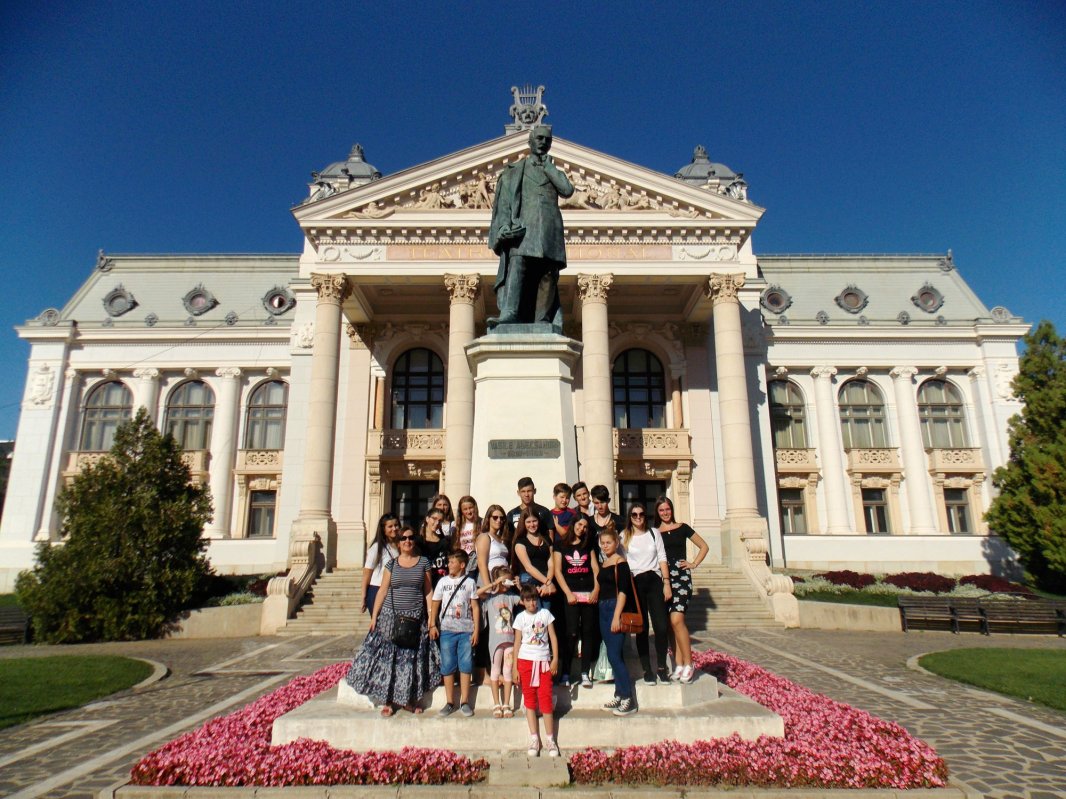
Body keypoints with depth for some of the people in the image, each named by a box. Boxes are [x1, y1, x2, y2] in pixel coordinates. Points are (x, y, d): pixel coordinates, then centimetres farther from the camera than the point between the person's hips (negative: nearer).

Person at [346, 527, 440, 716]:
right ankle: (387, 700, 11)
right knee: (387, 657, 0)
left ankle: (408, 699, 19)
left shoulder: (423, 563, 4)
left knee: (412, 659, 5)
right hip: (391, 617, 0)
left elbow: (428, 592, 5)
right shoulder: (391, 564, 4)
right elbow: (382, 590, 5)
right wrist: (374, 616, -1)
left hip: (415, 618, 0)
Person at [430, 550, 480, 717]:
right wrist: (432, 625, -1)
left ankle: (464, 702, 11)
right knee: (447, 666, 3)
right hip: (446, 629, 1)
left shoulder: (469, 582, 3)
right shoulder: (443, 581, 7)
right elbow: (435, 604, 9)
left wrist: (476, 629, -2)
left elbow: (475, 607, 3)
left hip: (466, 630, -1)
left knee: (465, 665, 1)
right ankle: (449, 703, 12)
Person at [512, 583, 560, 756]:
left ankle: (550, 739, 5)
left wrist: (555, 659, -4)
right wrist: (514, 668, 1)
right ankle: (534, 739, 12)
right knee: (529, 699, 5)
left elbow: (553, 637, 4)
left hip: (544, 661, 0)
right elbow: (517, 643, 4)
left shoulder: (545, 613, 3)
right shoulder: (521, 618, 2)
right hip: (526, 661, 1)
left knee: (546, 698, -2)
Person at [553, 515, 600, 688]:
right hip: (571, 593, -3)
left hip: (589, 593, 3)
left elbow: (595, 568, 10)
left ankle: (585, 673, 6)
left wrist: (596, 590, -3)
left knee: (588, 632, 1)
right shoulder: (561, 544, 6)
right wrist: (568, 593, -7)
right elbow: (558, 571, 2)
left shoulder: (589, 544, 15)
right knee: (572, 633, -9)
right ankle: (565, 672, 0)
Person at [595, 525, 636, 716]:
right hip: (603, 609, 8)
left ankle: (628, 700, -3)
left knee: (614, 655, -9)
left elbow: (622, 591, -13)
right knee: (613, 655, 11)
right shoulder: (603, 563, 15)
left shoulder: (621, 562, -7)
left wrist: (617, 616, -19)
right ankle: (619, 696, 18)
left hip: (616, 608, -8)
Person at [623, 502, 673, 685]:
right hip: (635, 583, -1)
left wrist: (667, 583, 1)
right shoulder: (624, 537, 5)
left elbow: (662, 559, 8)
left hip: (654, 581, 1)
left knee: (661, 625, -6)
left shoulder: (654, 533, 10)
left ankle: (662, 667, 9)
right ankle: (647, 669, 9)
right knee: (641, 628, 1)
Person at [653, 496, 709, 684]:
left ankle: (688, 664, -8)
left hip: (680, 576, -3)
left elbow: (703, 546, 13)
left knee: (676, 620, -17)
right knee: (669, 623, 3)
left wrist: (694, 564, 2)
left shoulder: (682, 528, 7)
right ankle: (678, 665, 11)